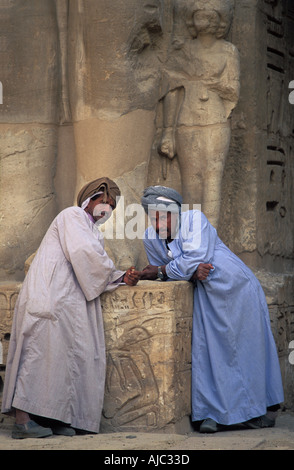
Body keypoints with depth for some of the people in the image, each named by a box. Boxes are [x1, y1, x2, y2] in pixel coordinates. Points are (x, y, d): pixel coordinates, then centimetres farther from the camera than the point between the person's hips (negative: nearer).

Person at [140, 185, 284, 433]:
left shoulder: (194, 218, -16)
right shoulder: (151, 238, -1)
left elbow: (197, 256, -25)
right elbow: (161, 272, 3)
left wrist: (162, 270, -17)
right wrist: (190, 273, -16)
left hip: (238, 288, -4)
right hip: (207, 294, 4)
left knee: (248, 346, 2)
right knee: (208, 350, -7)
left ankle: (266, 407, 16)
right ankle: (214, 413, 0)